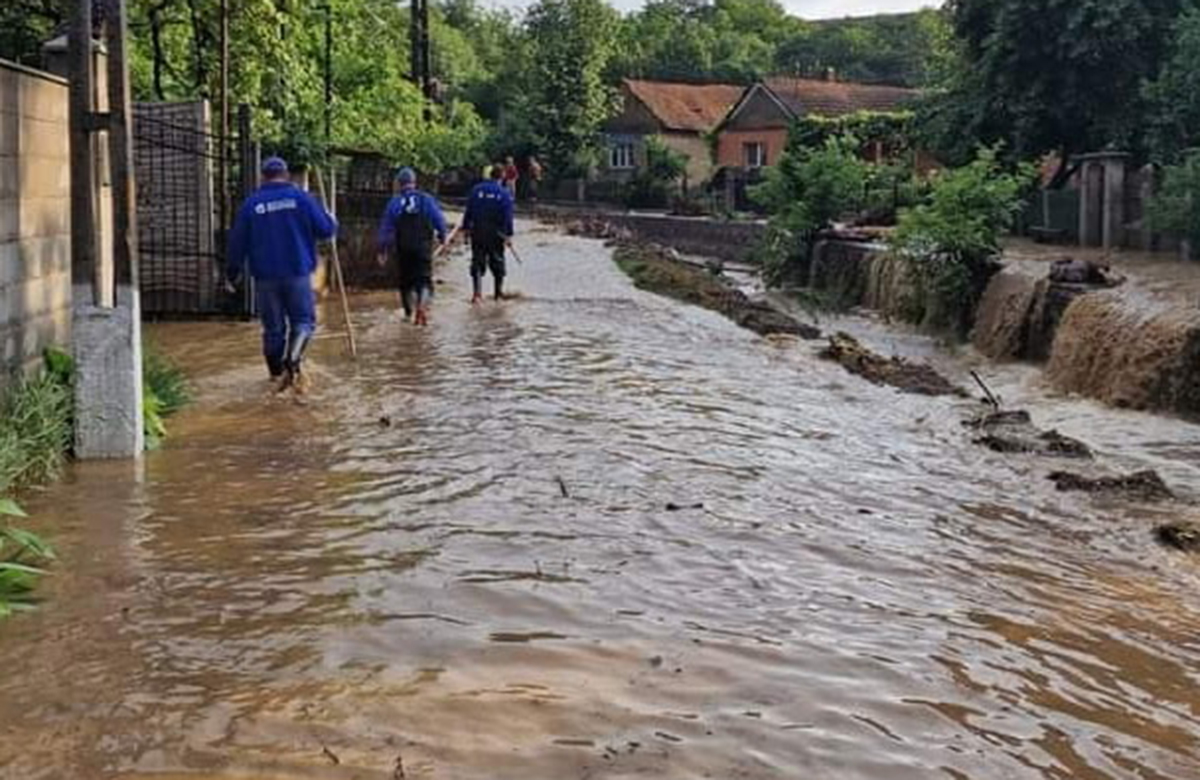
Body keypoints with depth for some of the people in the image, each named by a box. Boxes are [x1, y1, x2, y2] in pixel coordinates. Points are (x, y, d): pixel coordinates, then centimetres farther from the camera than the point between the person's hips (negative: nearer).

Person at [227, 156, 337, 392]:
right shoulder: (301, 198, -2)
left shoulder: (251, 204, 3)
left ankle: (277, 372, 21)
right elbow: (327, 229, -2)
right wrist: (332, 220, 22)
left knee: (273, 326, 12)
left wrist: (233, 273, 19)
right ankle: (293, 363, -21)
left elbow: (237, 242, 7)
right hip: (297, 273, -2)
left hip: (265, 275, 2)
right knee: (303, 320, 2)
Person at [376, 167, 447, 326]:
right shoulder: (427, 200, -2)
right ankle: (422, 306, -25)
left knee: (406, 281, 14)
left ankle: (409, 313, 22)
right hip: (424, 246, -1)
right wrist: (442, 236, 19)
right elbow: (439, 221, 0)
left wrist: (382, 250, 8)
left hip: (403, 249, 1)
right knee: (424, 279, -1)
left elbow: (386, 228, 2)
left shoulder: (394, 203, 0)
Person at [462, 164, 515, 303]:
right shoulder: (505, 193, -5)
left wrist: (465, 228, 10)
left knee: (477, 262, 5)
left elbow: (468, 211, 4)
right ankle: (499, 292, 20)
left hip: (477, 232, 2)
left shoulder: (477, 189, 3)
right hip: (496, 234, -2)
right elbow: (508, 216, -8)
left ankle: (477, 293, -6)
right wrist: (509, 235, -7)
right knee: (497, 262, 12)